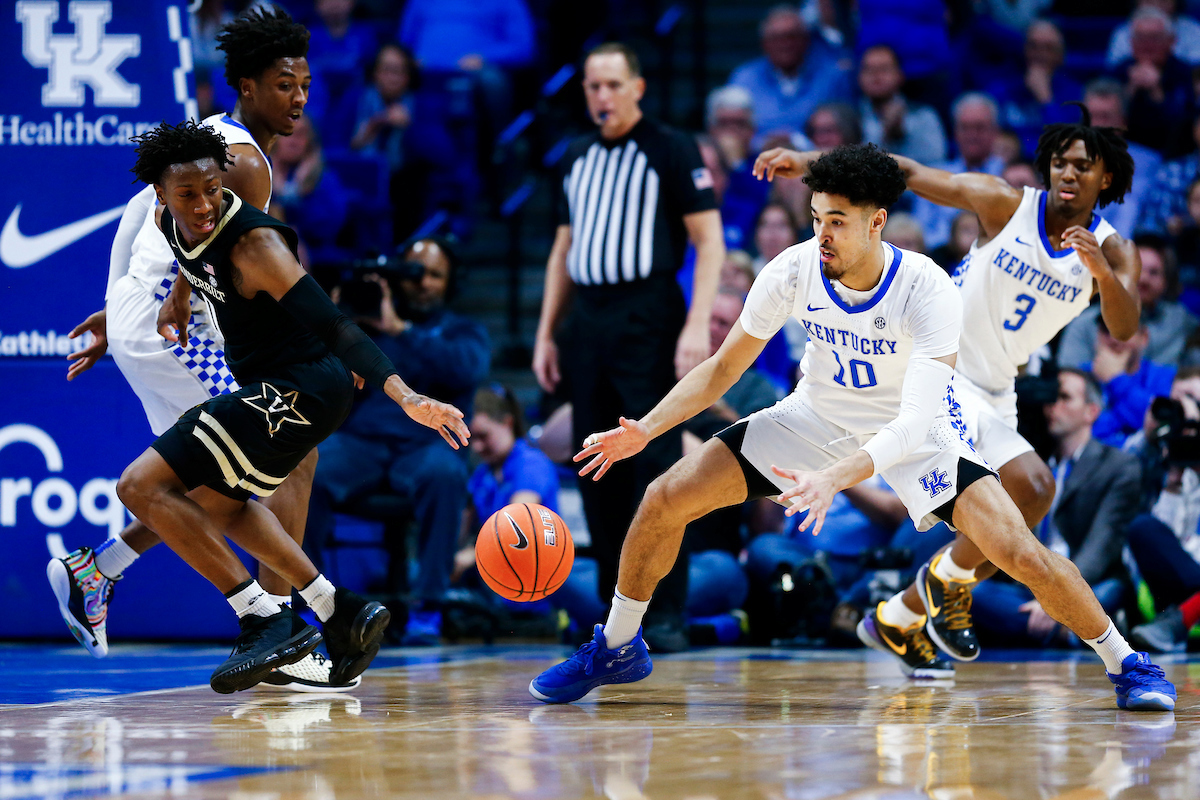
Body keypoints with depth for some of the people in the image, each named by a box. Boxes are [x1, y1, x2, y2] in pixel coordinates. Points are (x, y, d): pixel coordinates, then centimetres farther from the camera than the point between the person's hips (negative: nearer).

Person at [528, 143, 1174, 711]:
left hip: (914, 432, -3)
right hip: (818, 416, 3)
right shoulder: (794, 272, -22)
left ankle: (1124, 661, 3)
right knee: (664, 500, -8)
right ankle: (617, 647, 14)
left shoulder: (928, 292, -32)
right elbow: (725, 367, -7)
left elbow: (916, 422, -40)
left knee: (1017, 550, -20)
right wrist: (645, 429, -20)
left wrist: (836, 477, -55)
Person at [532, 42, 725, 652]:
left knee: (656, 463, -9)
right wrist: (546, 333, 16)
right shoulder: (576, 158, 17)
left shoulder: (671, 150, 0)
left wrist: (698, 324, -15)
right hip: (586, 322, 6)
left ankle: (667, 614, -7)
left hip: (649, 320, -6)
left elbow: (709, 240, -5)